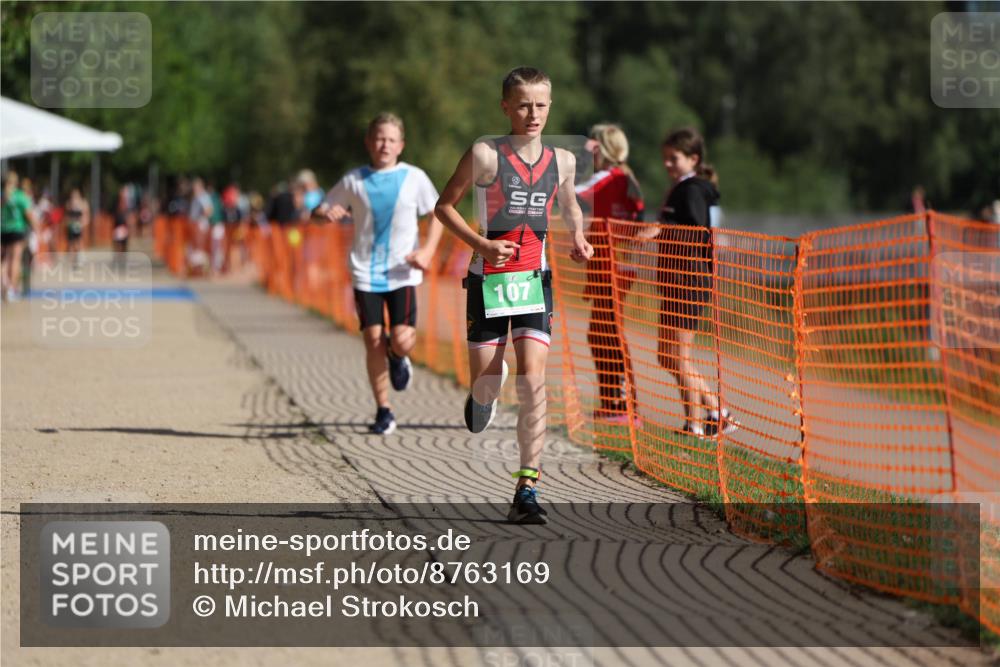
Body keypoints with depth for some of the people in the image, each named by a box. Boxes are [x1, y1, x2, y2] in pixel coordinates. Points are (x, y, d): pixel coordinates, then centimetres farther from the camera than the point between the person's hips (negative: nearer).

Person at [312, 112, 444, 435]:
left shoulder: (414, 178, 1)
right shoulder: (353, 180, 1)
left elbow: (437, 214, 10)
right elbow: (319, 212, 7)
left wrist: (428, 250, -6)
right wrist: (327, 214, -18)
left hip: (402, 272, -1)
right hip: (365, 272, 1)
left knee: (402, 340, -13)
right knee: (373, 340, -5)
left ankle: (397, 359, 26)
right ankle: (383, 411, 8)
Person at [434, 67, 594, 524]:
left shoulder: (562, 160, 3)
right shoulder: (486, 155, -9)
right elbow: (444, 205, -2)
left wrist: (579, 239, 2)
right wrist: (482, 244, -15)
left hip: (535, 280, 2)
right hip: (488, 279, -2)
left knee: (533, 380, -12)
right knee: (487, 383, 4)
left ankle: (526, 491, -11)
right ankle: (484, 394, 46)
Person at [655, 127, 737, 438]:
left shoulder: (692, 191, -12)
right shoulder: (679, 190, 18)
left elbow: (696, 234, -23)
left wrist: (661, 228, -28)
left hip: (689, 280, -11)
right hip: (676, 281, 11)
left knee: (679, 356, -6)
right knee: (667, 356, 13)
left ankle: (696, 424, 0)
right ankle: (717, 412, 19)